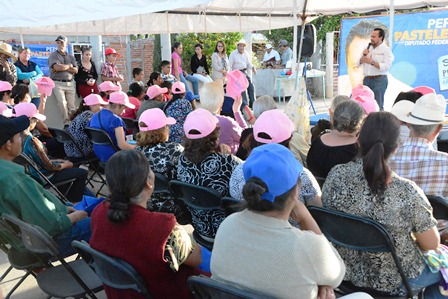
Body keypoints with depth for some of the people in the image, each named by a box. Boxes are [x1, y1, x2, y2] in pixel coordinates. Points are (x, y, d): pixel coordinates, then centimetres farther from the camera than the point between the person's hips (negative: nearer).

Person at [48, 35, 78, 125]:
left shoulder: (71, 56, 18)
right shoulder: (53, 55, 6)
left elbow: (75, 70, 5)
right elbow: (57, 67, -13)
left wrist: (63, 68, -6)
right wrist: (69, 66, 2)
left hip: (70, 83, 4)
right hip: (58, 83, -4)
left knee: (72, 106, -1)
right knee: (62, 102, -19)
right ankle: (67, 123, -15)